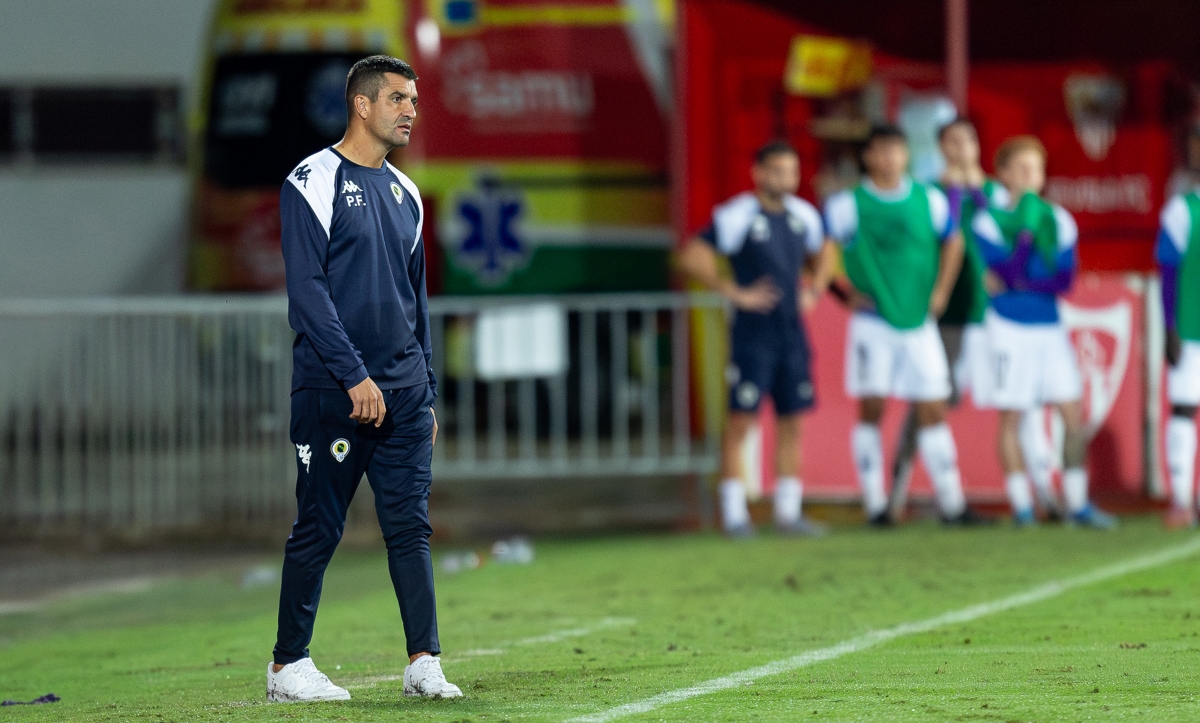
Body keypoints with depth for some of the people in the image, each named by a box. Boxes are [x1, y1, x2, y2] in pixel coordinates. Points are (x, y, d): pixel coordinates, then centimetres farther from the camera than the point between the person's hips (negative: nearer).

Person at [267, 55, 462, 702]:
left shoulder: (403, 193, 16)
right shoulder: (314, 182, -6)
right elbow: (307, 291, -13)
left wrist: (426, 395, 16)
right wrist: (356, 376, -19)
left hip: (403, 391, 6)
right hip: (332, 393, -6)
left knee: (410, 526, 1)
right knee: (318, 529, -1)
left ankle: (423, 662, 1)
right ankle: (288, 666, 7)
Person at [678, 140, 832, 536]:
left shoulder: (804, 216, 8)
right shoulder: (736, 216, -12)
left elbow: (819, 255, 28)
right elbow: (691, 257, -16)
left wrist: (812, 290, 10)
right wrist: (735, 292, -18)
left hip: (792, 331, 6)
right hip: (753, 335, -6)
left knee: (791, 421, 8)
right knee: (741, 417, -6)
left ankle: (788, 511, 14)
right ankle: (734, 513, -2)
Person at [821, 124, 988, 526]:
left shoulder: (930, 201, 6)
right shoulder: (847, 204, -4)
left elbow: (952, 241, 20)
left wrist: (941, 291, 11)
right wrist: (848, 293, -5)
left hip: (919, 322, 3)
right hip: (872, 323, -3)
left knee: (932, 410, 3)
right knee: (871, 409, -4)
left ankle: (952, 503, 6)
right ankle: (874, 504, 1)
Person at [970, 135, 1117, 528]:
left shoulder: (1058, 220, 7)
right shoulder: (989, 221, -5)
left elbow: (1065, 278, -1)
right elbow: (1010, 273, -16)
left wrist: (1019, 283, -12)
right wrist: (1027, 229, -22)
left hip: (1050, 326, 4)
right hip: (1009, 328, -4)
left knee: (1074, 412, -1)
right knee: (1011, 417, -1)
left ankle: (1077, 503, 4)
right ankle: (1022, 506, 4)